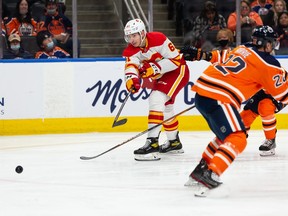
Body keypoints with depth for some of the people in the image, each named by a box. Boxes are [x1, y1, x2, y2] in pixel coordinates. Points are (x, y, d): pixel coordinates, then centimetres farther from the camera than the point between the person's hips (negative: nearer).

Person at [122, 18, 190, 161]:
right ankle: (174, 143, 45)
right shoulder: (131, 50, -10)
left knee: (157, 99, -26)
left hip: (177, 71, -9)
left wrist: (155, 68, -35)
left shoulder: (158, 39, -27)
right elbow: (131, 66, -27)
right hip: (162, 76, 9)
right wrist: (131, 79, -49)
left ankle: (152, 143, -34)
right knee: (165, 106, 23)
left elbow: (176, 60, -26)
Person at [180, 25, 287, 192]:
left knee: (226, 135, 24)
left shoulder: (241, 49, 19)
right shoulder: (268, 64, -1)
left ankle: (201, 170, 24)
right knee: (237, 140, -11)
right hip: (218, 98, -9)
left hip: (201, 91, 9)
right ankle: (210, 174, -27)